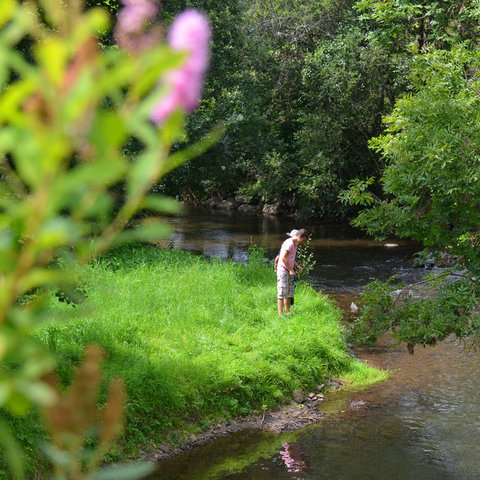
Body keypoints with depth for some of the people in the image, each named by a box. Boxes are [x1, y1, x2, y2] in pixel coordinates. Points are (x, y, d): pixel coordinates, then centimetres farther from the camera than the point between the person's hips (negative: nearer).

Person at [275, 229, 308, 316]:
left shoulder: (294, 244, 14)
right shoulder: (289, 243, -17)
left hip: (289, 271, 10)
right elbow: (283, 258, -24)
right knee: (282, 292, -9)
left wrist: (298, 266, 13)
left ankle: (287, 312, 16)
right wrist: (291, 270, -20)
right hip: (283, 270, -10)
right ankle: (280, 314, -10)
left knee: (289, 292, 11)